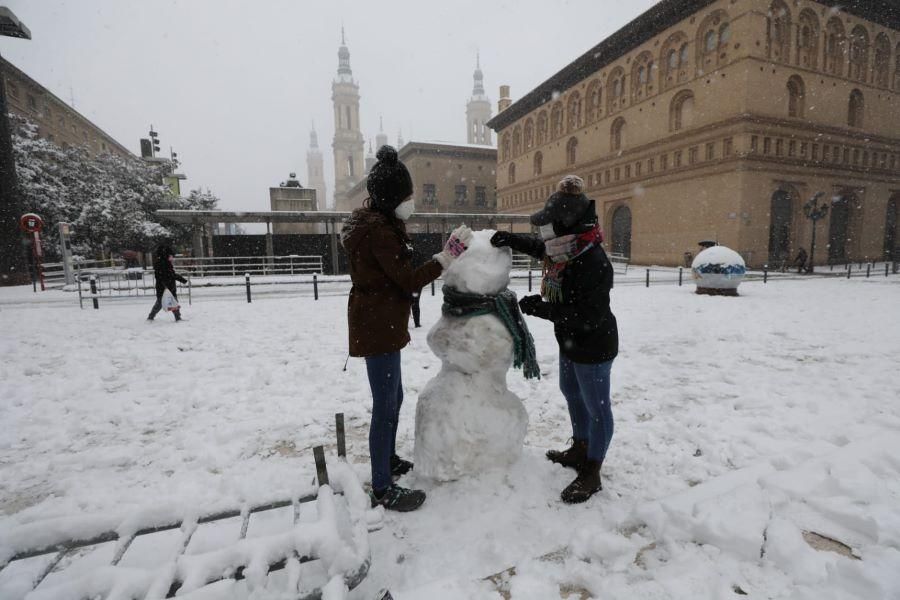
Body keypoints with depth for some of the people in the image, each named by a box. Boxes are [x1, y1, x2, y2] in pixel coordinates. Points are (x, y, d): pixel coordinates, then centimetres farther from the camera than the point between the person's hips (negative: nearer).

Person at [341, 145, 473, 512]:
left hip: (379, 323, 11)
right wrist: (447, 256, -17)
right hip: (377, 327, -11)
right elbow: (409, 281, -20)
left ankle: (389, 460, 40)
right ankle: (382, 490, 13)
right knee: (385, 405, -1)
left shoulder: (375, 222, 14)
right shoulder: (379, 231, -19)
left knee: (393, 397, 21)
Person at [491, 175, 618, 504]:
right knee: (571, 393, 25)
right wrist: (510, 239, 0)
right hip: (570, 342, 10)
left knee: (596, 406, 6)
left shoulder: (594, 262, -30)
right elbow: (538, 246, 19)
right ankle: (580, 449, 47)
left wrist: (540, 308, -30)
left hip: (593, 347, -10)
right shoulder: (565, 251, -2)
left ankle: (591, 473, 23)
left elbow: (589, 317, -32)